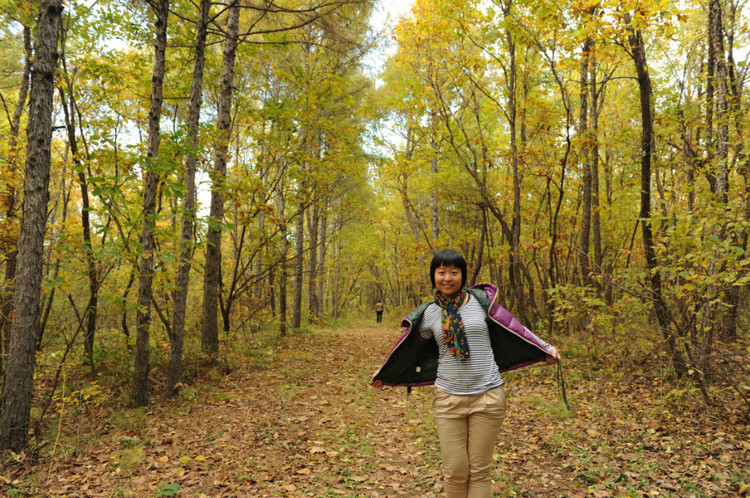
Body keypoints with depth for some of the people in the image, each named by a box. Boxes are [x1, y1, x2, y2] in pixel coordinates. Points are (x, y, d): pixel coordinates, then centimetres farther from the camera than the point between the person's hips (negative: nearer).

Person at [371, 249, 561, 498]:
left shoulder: (482, 301, -1)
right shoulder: (428, 314, 3)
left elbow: (513, 328, 5)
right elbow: (407, 349, 15)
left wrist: (546, 349, 1)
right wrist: (383, 374, 23)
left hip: (487, 396, -1)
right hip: (448, 399, 1)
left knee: (480, 470, 7)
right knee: (455, 471, 4)